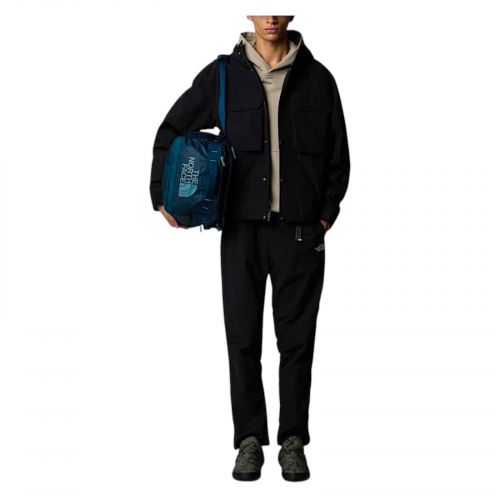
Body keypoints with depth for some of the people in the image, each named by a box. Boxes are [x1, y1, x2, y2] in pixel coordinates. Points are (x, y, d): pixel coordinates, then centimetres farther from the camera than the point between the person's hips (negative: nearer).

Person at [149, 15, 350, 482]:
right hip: (242, 228, 0)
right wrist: (161, 195, 4)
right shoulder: (222, 75, 3)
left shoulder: (317, 78, 4)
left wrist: (328, 210, 1)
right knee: (243, 338, 4)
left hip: (300, 231, 0)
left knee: (296, 338, 5)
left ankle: (293, 440, 17)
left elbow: (338, 154, 10)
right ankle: (249, 439, 16)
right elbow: (171, 131, 10)